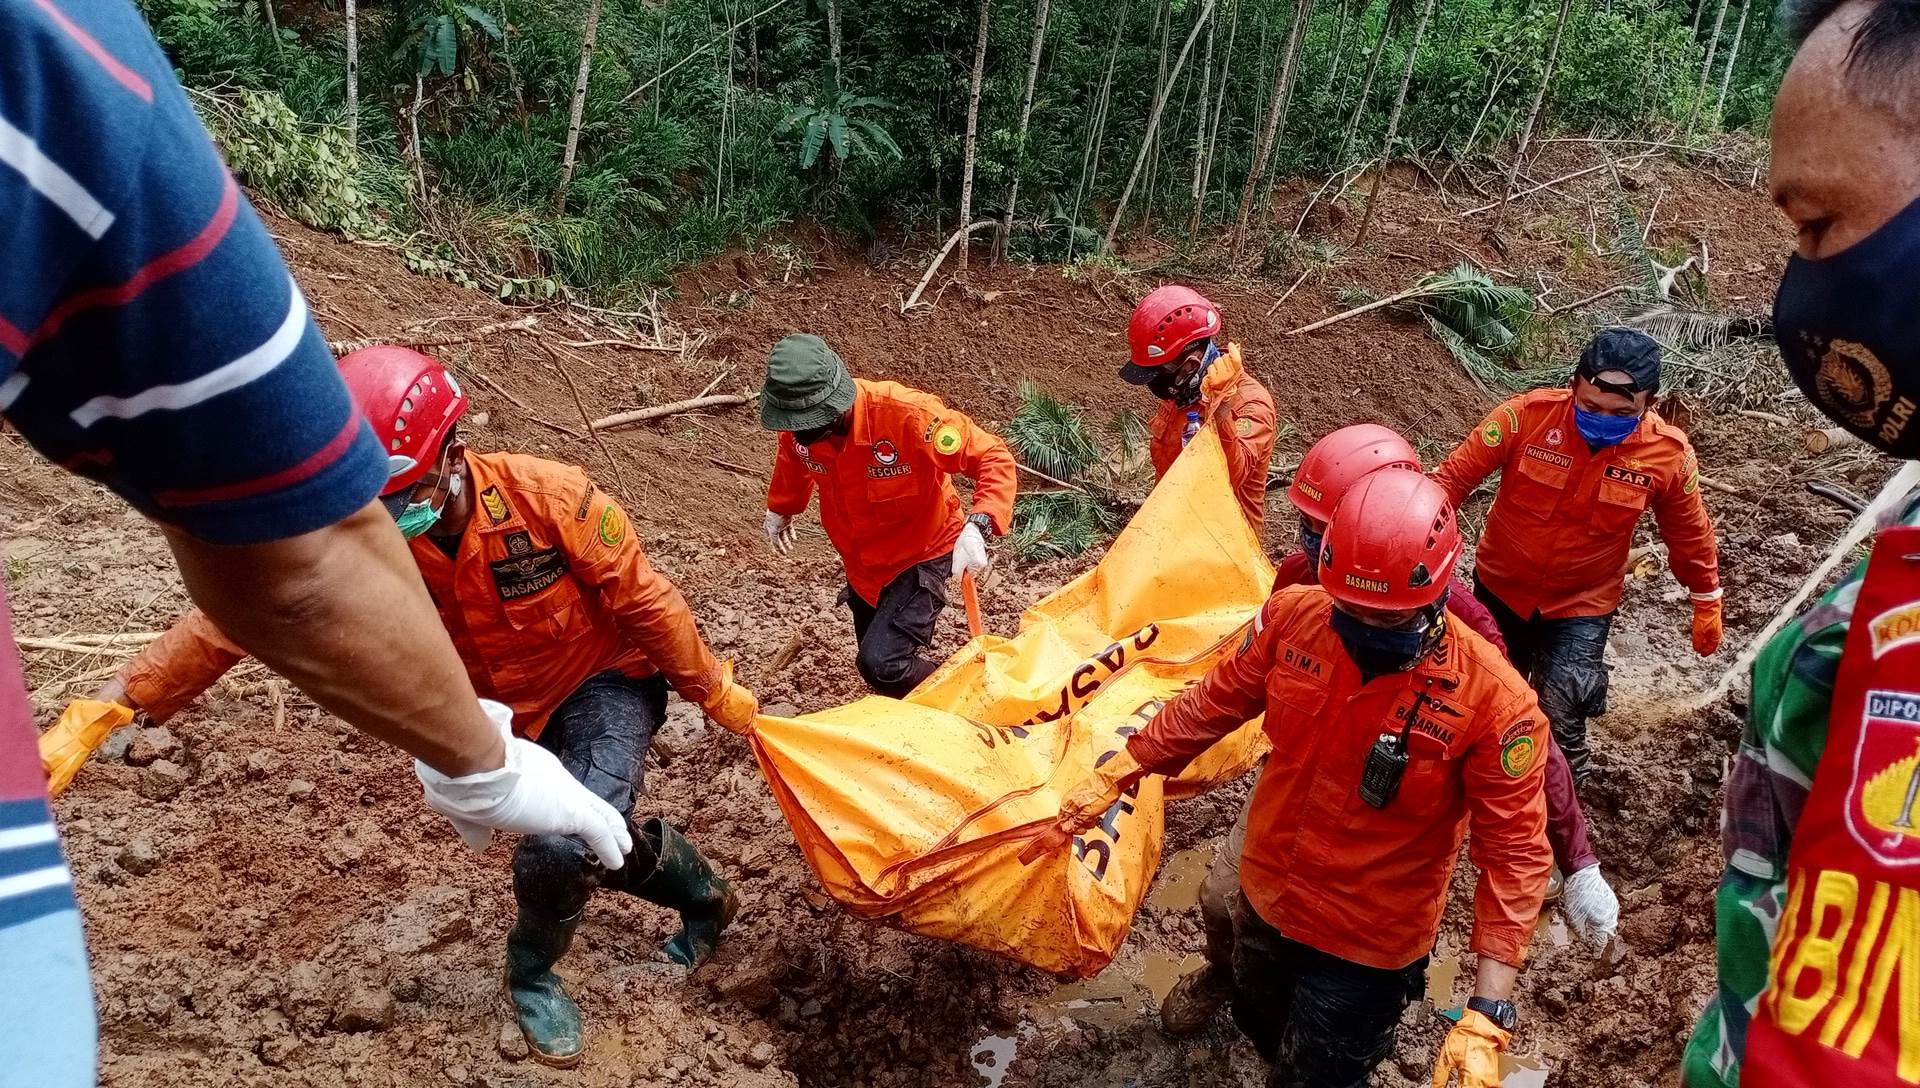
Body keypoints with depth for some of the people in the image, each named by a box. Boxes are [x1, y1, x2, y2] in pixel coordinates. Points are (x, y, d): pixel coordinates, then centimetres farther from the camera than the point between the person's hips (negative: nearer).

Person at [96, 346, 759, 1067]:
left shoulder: (549, 497, -30)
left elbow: (645, 602, -19)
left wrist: (716, 695, -9)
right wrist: (113, 705, -30)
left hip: (605, 683, -4)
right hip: (518, 720, 5)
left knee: (561, 846, -24)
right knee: (585, 845, 12)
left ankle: (532, 974, 9)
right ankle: (700, 892, 46)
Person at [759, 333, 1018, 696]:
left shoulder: (906, 414, -35)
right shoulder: (800, 426, -17)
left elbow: (995, 457, -30)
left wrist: (978, 526, -45)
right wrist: (780, 508, 27)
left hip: (922, 556, -6)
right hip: (861, 562, 6)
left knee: (881, 664, -20)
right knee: (877, 656, 18)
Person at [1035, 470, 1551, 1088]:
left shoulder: (1493, 699, -28)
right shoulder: (1293, 617, -17)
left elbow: (1516, 854, -24)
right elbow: (1213, 706, -2)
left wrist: (1488, 1015, -29)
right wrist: (1115, 776, 1)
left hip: (1366, 946, -5)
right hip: (1264, 899, 5)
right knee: (1262, 1029, 31)